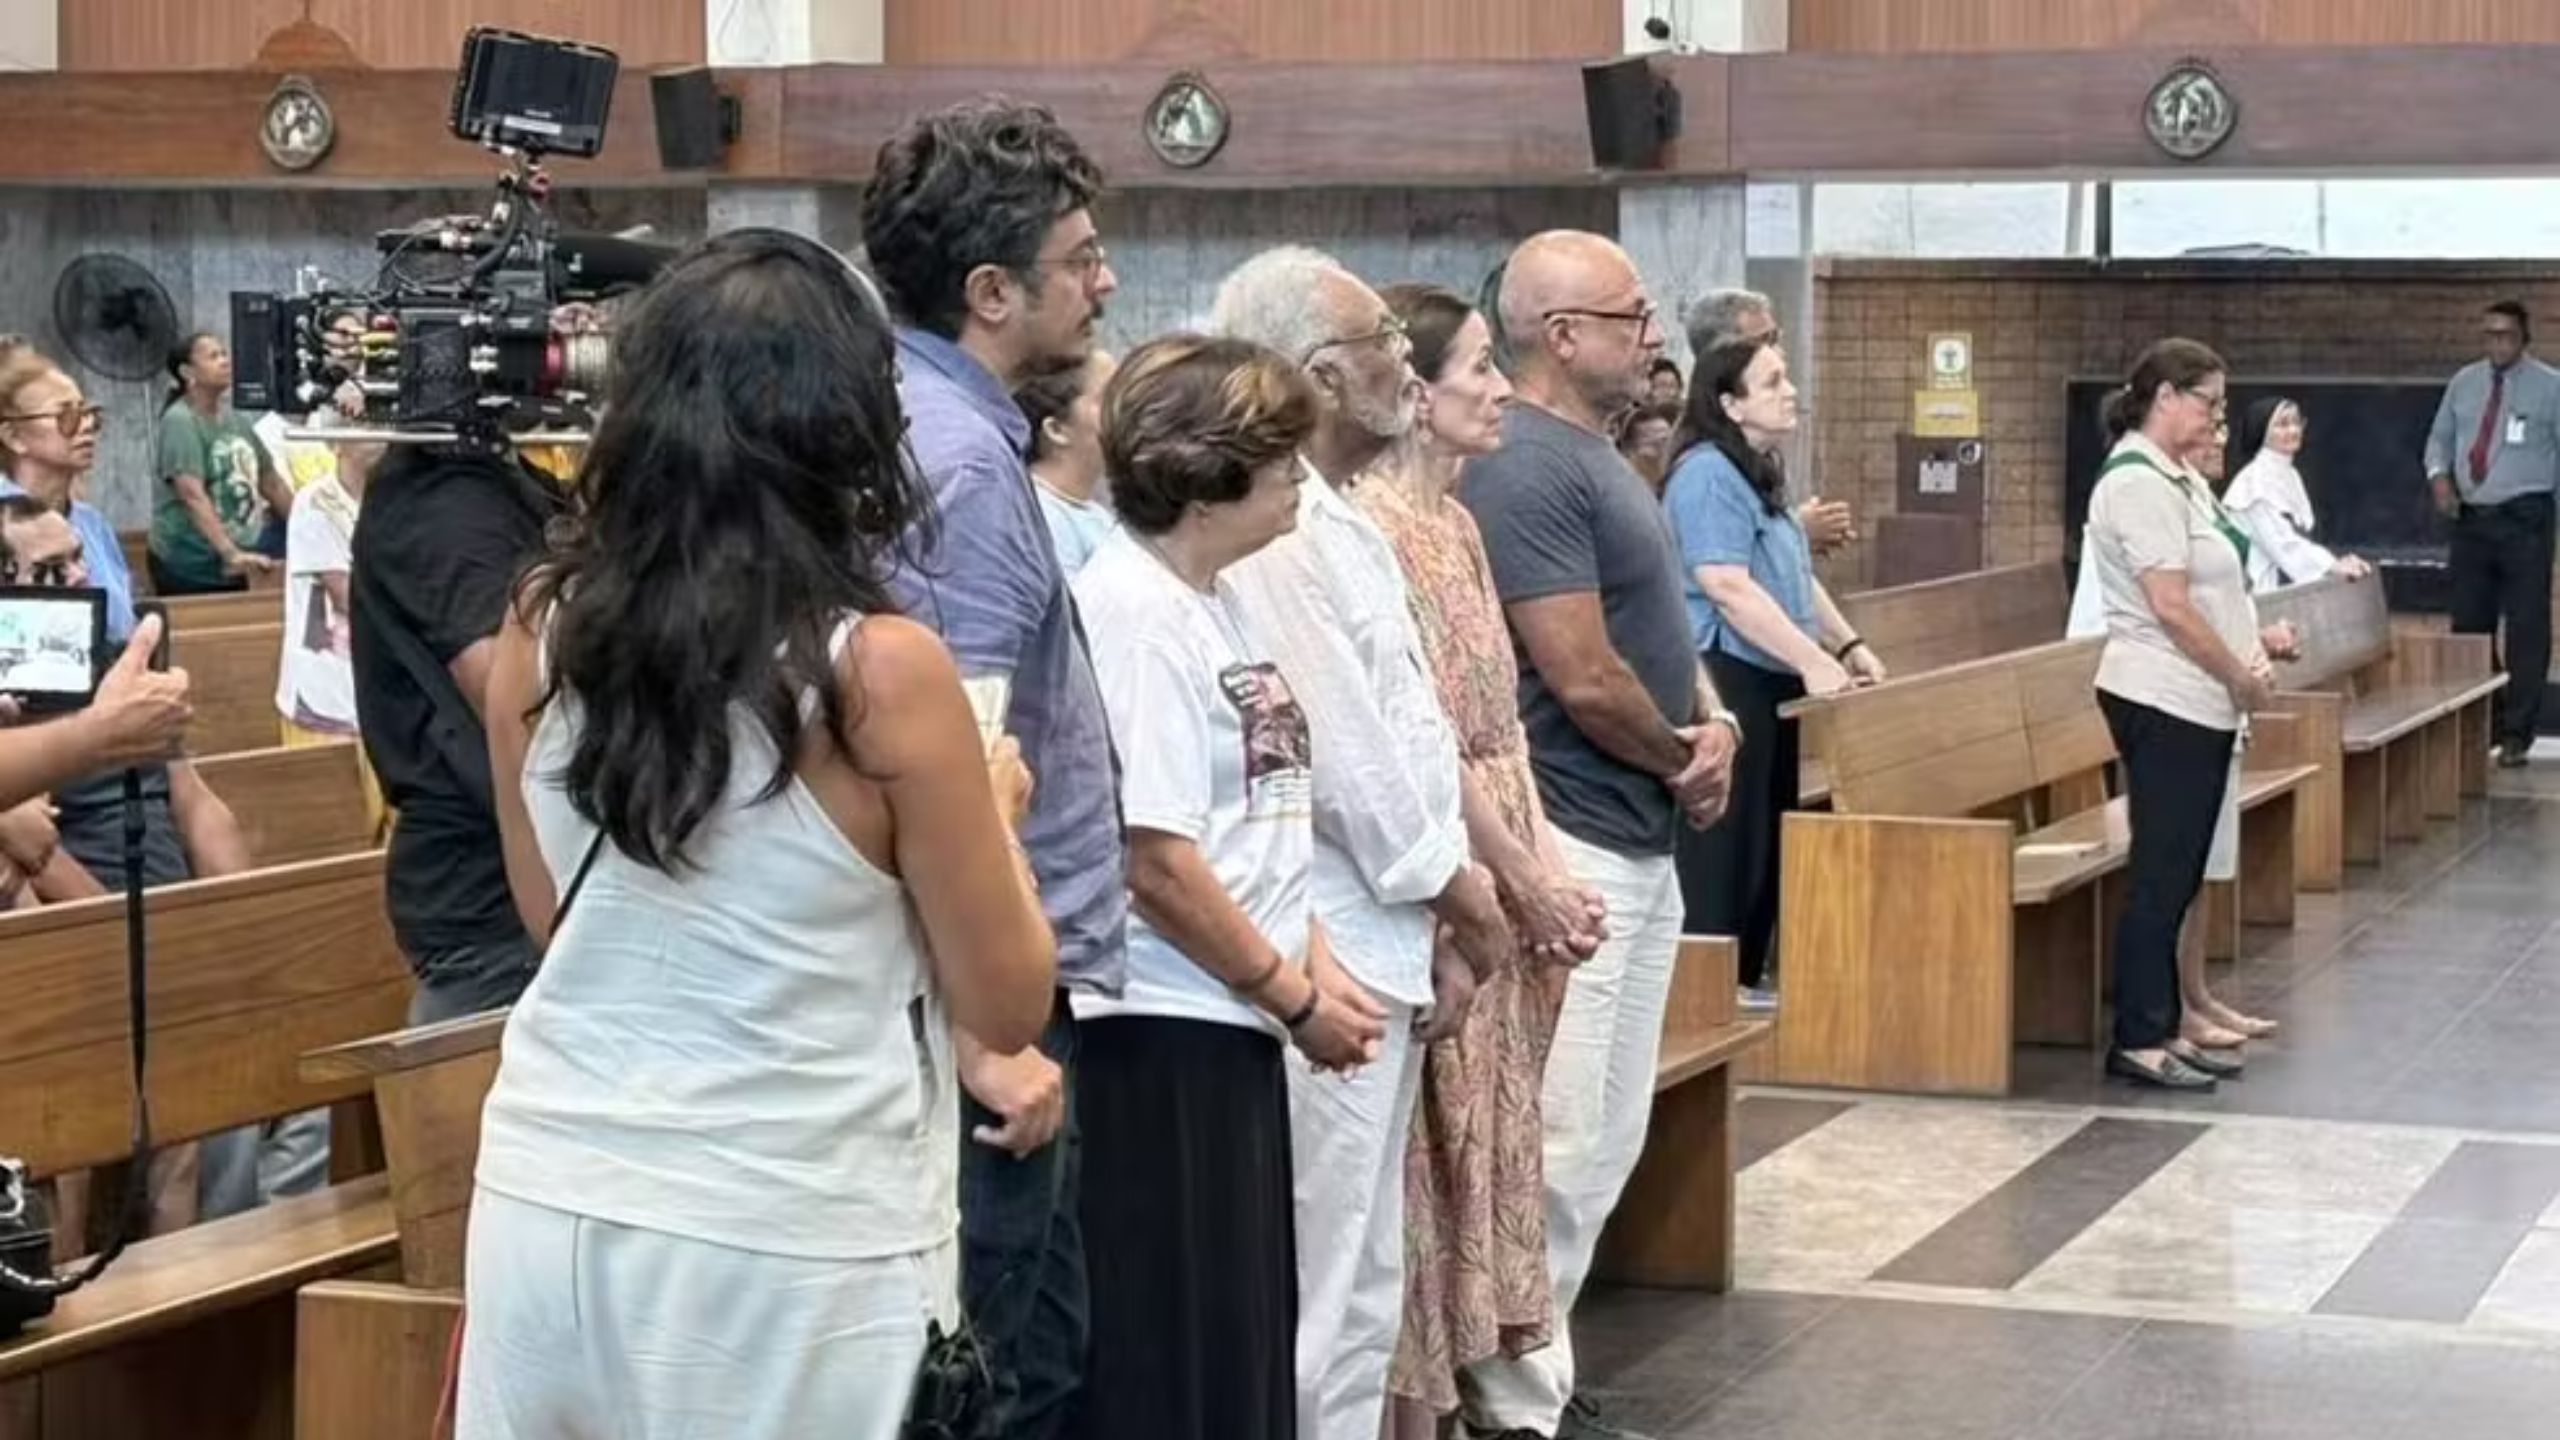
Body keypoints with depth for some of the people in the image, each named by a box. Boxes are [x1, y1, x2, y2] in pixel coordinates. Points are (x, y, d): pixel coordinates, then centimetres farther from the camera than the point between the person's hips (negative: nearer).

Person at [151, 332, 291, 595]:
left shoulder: (233, 418, 11)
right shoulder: (180, 421, -12)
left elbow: (271, 483, 20)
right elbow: (193, 496, -24)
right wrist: (232, 553, -33)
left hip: (232, 569, 7)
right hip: (188, 566, -7)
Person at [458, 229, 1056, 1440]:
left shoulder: (539, 633, 0)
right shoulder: (881, 670, -14)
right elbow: (1005, 1004, -4)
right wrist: (993, 808, 12)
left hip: (552, 1209, 4)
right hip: (792, 1250, -4)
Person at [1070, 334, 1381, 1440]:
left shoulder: (1215, 597, 11)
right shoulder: (1132, 609, -17)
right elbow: (1158, 863, -20)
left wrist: (1315, 962, 6)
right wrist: (1296, 999, -10)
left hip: (1229, 1025, 9)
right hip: (1157, 1033, -9)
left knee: (1243, 1340, 14)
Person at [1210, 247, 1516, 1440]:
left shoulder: (1335, 516, 15)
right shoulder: (1275, 525, -17)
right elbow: (1336, 747, -20)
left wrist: (1435, 926, 11)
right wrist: (1454, 884, -6)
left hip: (1379, 944, 10)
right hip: (1331, 959, -10)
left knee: (1357, 1281, 17)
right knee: (1322, 1295, -4)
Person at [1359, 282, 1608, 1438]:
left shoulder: (1452, 519, 13)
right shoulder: (1377, 520, -16)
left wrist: (1548, 865, 4)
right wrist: (1530, 883, -12)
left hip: (1502, 881, 9)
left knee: (1486, 1138, 13)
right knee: (1431, 1151, -2)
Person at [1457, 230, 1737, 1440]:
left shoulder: (1598, 458, 15)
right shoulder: (1526, 468, -17)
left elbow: (1655, 628, 20)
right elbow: (1585, 677, -21)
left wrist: (1716, 723, 0)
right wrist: (1685, 756, -4)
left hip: (1640, 843, 10)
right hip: (1573, 843, -10)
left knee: (1607, 1140, 15)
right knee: (1557, 1144, -6)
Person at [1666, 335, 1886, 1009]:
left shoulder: (1760, 473, 16)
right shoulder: (1706, 474, -16)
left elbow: (1798, 579, 24)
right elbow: (1729, 588, -23)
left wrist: (1848, 644, 14)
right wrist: (1813, 660, -22)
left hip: (1772, 681, 10)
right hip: (1726, 679, -10)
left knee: (1767, 832, 14)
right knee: (1724, 835, -5)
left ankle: (1746, 977, 22)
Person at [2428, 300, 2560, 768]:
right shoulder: (2464, 382, 10)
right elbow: (2440, 437, 17)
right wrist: (2439, 475, -5)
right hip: (2471, 518, 5)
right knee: (2468, 626, 9)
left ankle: (2517, 734, 1)